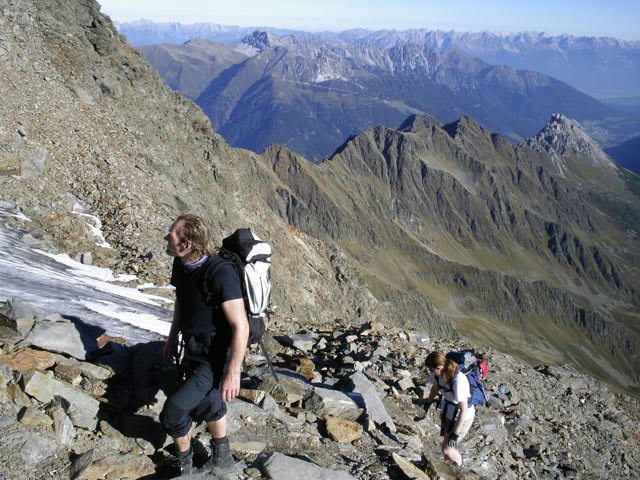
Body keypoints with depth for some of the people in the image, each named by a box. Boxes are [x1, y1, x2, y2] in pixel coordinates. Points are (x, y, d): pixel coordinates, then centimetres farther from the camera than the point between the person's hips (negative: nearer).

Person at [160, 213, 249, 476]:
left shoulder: (220, 273, -30)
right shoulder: (181, 265, -5)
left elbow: (241, 326, -28)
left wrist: (233, 373, -26)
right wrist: (173, 337, 20)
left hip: (215, 359, -8)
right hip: (195, 351, 8)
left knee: (174, 411, -7)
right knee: (208, 405, 24)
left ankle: (183, 464, 23)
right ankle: (222, 458, 48)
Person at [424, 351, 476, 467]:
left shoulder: (459, 381, -36)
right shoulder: (438, 373, -15)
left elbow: (464, 410, -31)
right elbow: (436, 387, 9)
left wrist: (455, 434, -28)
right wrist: (428, 402, 25)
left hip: (462, 416, -7)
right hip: (447, 411, 7)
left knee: (446, 450, -1)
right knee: (447, 443, 19)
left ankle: (459, 468, 27)